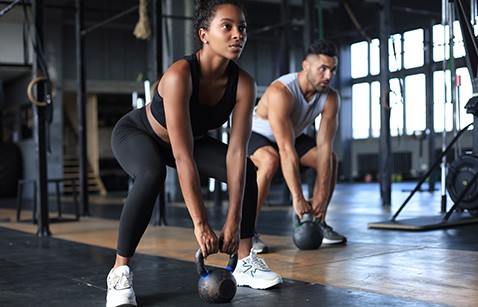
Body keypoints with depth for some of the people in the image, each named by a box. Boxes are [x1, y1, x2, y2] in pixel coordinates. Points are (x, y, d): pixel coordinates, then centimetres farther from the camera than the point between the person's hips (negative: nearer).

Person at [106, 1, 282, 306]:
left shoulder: (244, 84, -24)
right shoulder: (179, 75, -39)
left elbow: (236, 152, -25)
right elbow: (183, 157, -42)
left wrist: (233, 221, -28)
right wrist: (201, 224, -43)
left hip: (192, 139, 6)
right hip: (135, 133, -5)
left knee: (246, 170, -10)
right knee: (152, 175, -37)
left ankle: (246, 261, 4)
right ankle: (120, 271, -22)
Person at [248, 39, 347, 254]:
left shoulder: (330, 98, -19)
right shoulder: (281, 92, -38)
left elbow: (324, 146, -22)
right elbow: (287, 150, -42)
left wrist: (321, 194, -28)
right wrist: (298, 198, -42)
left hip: (292, 134, 7)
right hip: (255, 134, -6)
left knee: (330, 159, -7)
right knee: (271, 160, -37)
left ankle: (319, 224, 6)